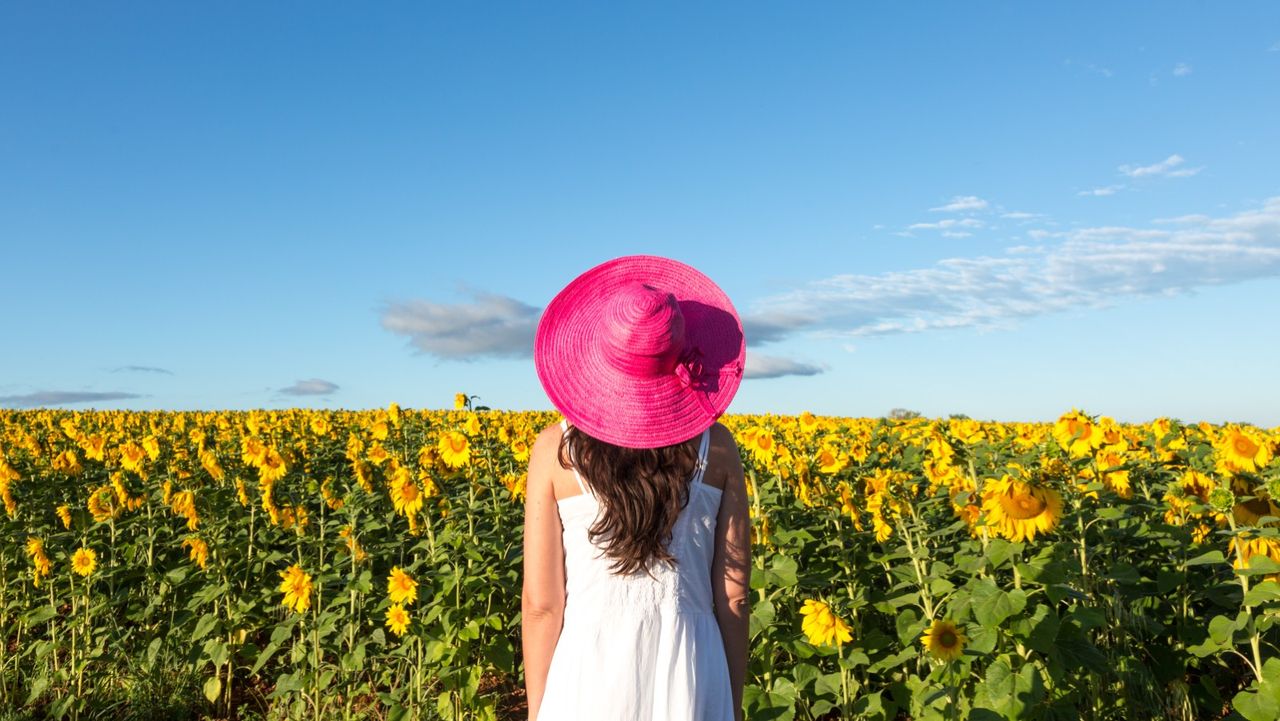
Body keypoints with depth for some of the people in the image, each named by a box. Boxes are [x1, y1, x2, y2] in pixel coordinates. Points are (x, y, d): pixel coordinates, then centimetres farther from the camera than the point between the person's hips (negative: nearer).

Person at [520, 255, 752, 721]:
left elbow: (541, 603, -6)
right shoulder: (717, 447, -3)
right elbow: (734, 597, 0)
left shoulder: (555, 450, -8)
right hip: (691, 679, 2)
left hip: (589, 676, -1)